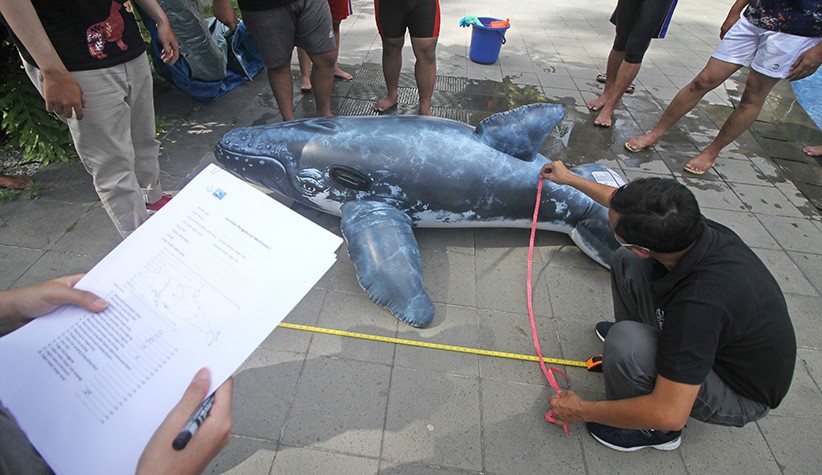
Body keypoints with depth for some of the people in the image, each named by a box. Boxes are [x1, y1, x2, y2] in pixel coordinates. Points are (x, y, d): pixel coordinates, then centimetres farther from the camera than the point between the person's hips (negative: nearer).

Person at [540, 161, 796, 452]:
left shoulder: (699, 302, -43)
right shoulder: (692, 228, -21)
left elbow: (670, 414, -37)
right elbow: (623, 203, 1)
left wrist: (582, 411, -23)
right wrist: (569, 178, 13)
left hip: (741, 395, -6)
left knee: (625, 344, -35)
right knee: (626, 262, -1)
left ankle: (652, 432, -2)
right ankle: (635, 334, 24)